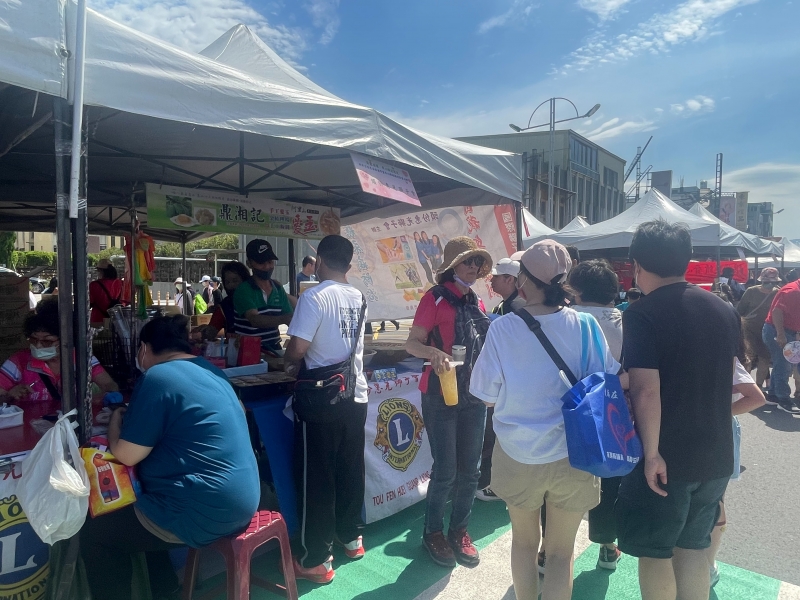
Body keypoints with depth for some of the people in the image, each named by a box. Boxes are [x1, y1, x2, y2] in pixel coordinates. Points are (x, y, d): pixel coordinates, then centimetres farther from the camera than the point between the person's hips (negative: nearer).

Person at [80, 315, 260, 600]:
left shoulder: (157, 377, -14)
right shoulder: (209, 370, 11)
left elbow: (126, 455, -9)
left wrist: (116, 421, 8)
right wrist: (133, 419, 26)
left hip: (206, 512, -9)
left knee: (93, 532, 9)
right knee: (129, 506, 28)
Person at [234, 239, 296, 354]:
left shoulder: (278, 288, 8)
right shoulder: (243, 290, -9)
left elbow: (290, 318, 10)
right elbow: (254, 320, -23)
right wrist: (284, 319, -38)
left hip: (274, 348, 5)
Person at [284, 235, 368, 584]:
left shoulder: (314, 297, -15)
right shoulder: (359, 299, 6)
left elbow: (298, 348, -21)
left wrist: (291, 363, 2)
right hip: (355, 395, 6)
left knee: (316, 477, 5)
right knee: (351, 470, 18)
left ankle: (316, 560, 15)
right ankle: (352, 538, 34)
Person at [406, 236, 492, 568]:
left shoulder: (476, 302, 10)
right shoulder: (435, 297, -8)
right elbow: (412, 343, -11)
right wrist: (434, 353, -30)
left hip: (474, 394, 6)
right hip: (441, 394, -6)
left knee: (470, 469, 10)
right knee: (445, 470, 0)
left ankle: (459, 531, 29)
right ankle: (433, 533, 22)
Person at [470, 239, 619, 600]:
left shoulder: (502, 328, -16)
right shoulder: (585, 325, -14)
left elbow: (488, 397, -8)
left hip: (518, 454, 0)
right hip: (571, 456, 0)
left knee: (524, 541, 24)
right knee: (561, 552, 17)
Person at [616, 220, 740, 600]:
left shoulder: (642, 314, -18)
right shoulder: (724, 310, 4)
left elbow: (646, 391, -26)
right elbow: (726, 377, 15)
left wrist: (651, 453, -18)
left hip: (665, 457, -6)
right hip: (715, 454, 6)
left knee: (655, 552, 11)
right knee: (694, 546, 20)